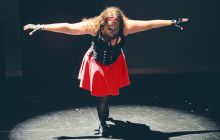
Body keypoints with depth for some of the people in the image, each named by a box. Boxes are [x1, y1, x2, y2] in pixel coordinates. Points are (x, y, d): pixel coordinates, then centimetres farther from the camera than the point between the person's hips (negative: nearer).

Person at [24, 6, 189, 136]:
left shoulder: (126, 27, -30)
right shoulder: (93, 27, -33)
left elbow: (150, 23, -24)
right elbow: (67, 27, -34)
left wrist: (173, 22, -20)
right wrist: (41, 27, -35)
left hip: (115, 64, 2)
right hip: (97, 64, -2)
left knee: (108, 92, 16)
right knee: (102, 96, 3)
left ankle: (105, 111, 48)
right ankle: (103, 124, 27)